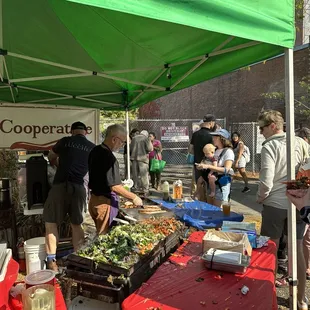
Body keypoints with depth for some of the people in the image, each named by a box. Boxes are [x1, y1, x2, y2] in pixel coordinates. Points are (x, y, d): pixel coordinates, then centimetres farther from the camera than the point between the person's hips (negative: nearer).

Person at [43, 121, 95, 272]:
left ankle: (51, 261, 8)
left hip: (60, 186, -2)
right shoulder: (92, 147, 11)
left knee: (51, 222, 9)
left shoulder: (65, 141, 7)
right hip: (79, 187, 3)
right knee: (76, 224, 15)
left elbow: (51, 157, 24)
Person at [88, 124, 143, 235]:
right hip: (105, 202, -9)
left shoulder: (95, 151, 5)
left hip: (94, 197, 9)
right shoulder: (108, 156, -23)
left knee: (100, 234, 21)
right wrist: (134, 197, -14)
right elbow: (115, 186, -24)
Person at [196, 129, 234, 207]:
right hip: (213, 181, 7)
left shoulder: (228, 151, -9)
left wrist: (208, 166, -27)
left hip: (222, 182, -7)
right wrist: (202, 166, 5)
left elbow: (226, 169, -22)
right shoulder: (216, 151, 14)